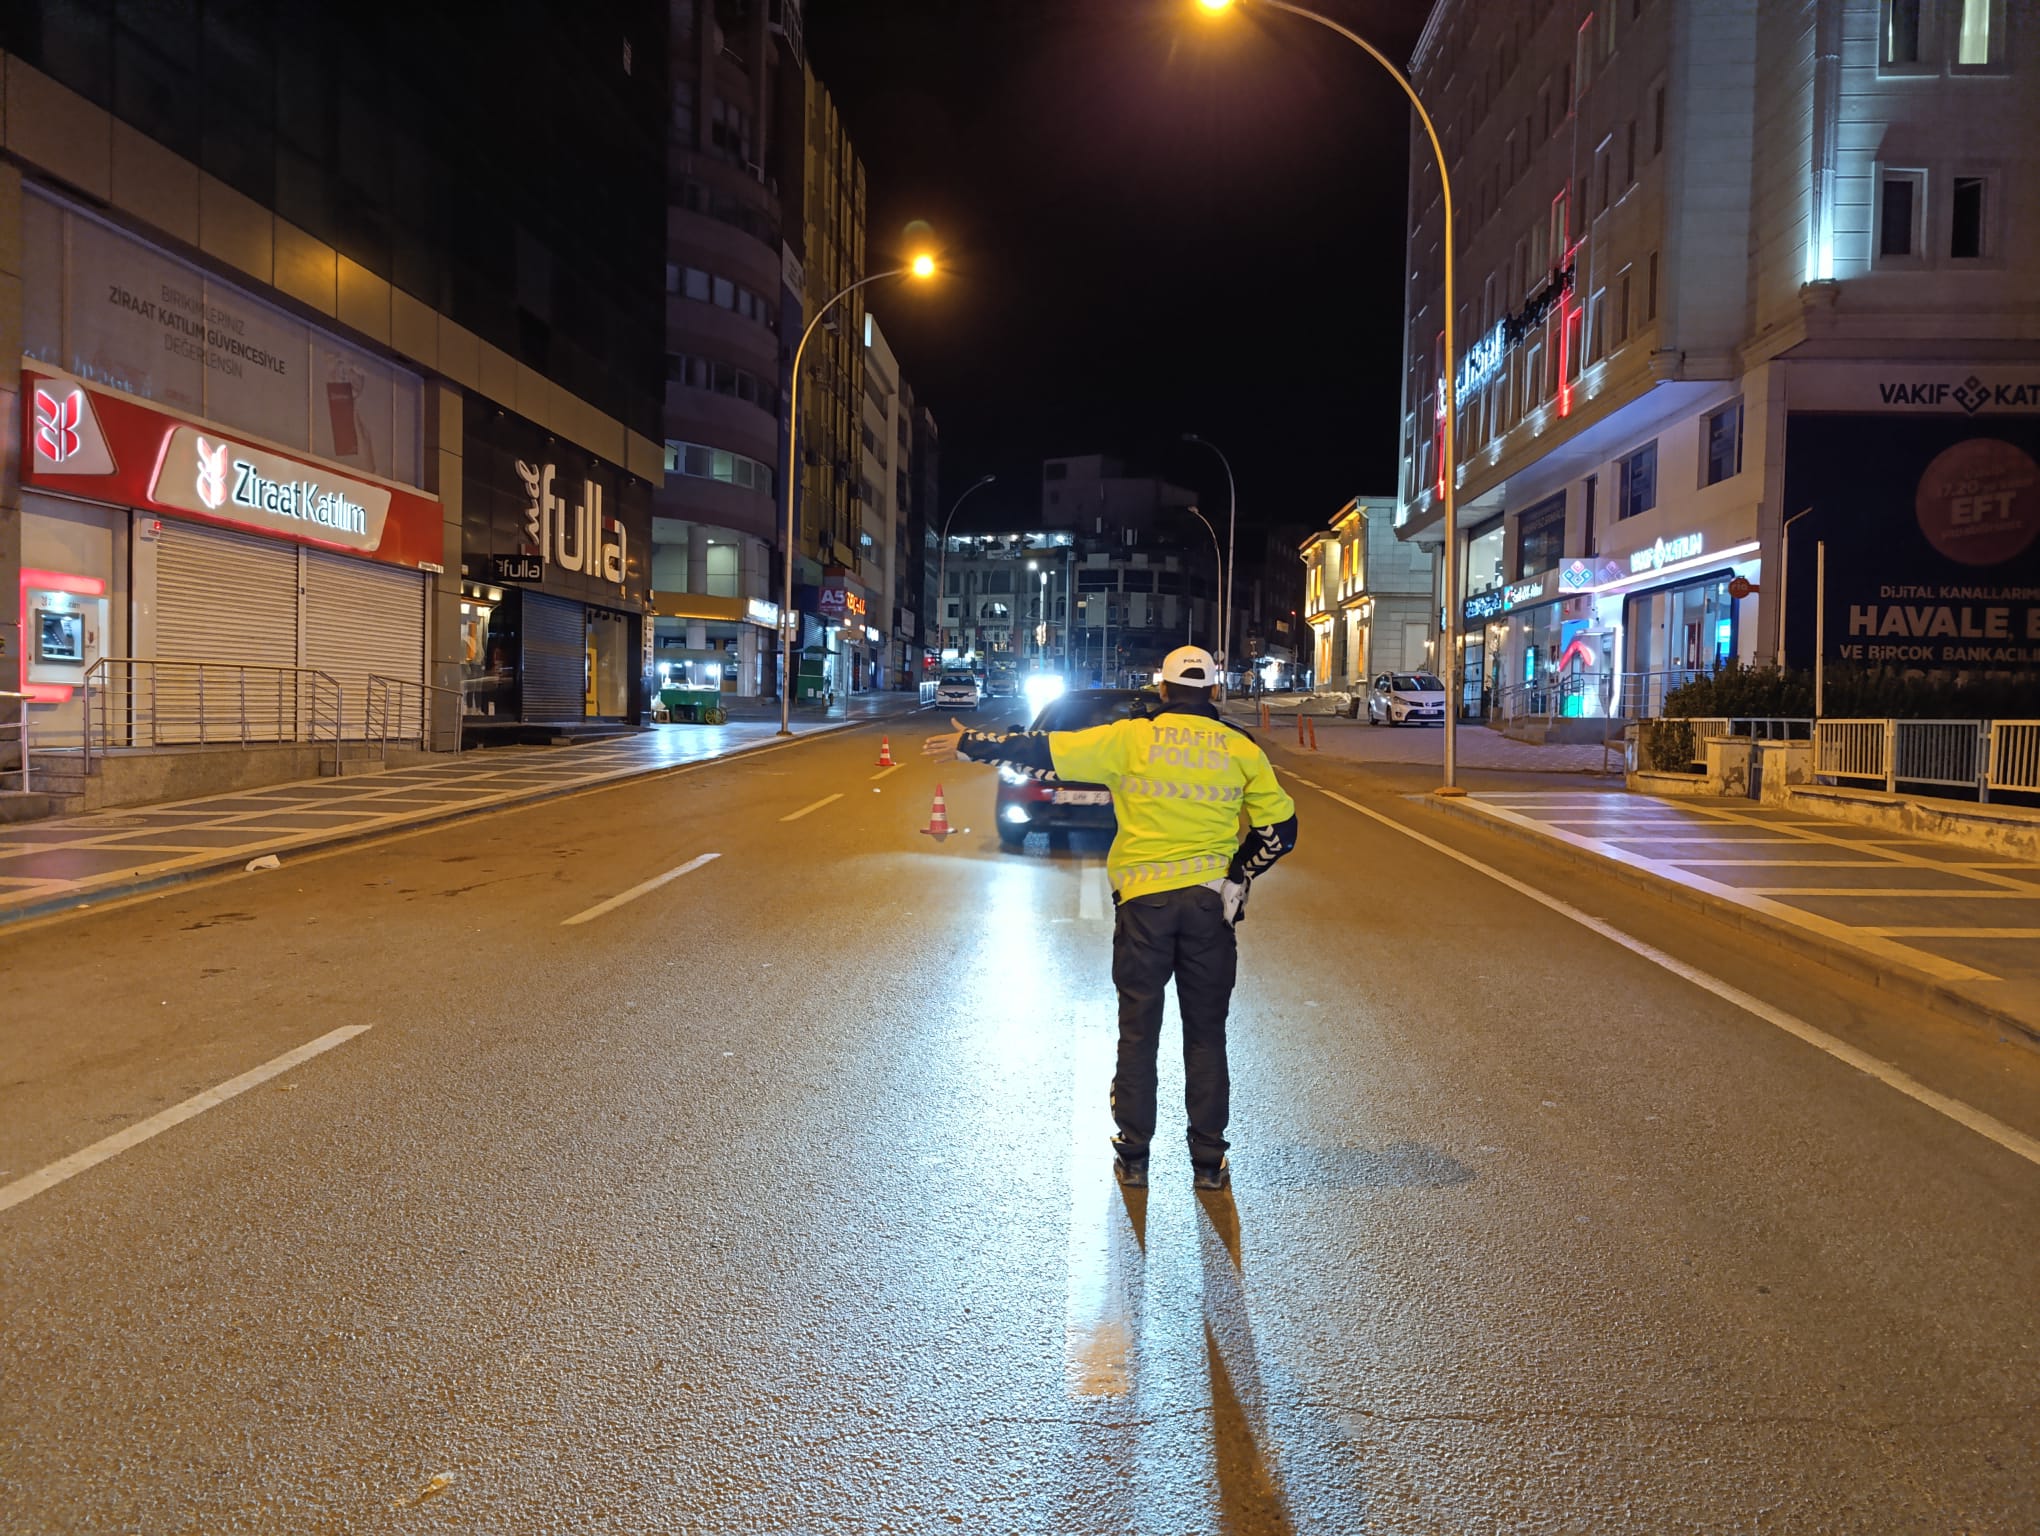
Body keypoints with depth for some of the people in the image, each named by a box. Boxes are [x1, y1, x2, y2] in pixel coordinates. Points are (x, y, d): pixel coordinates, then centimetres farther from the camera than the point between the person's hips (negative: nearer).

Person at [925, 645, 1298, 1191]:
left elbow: (1044, 751, -2)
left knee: (1138, 1032, 9)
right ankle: (1209, 1162, 13)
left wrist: (968, 745, 8)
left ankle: (1133, 1158, 15)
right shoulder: (1242, 749, 2)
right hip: (1210, 901, 1)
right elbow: (1280, 828, 3)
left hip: (1143, 899, -1)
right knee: (1206, 1034, 10)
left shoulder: (1131, 739, -4)